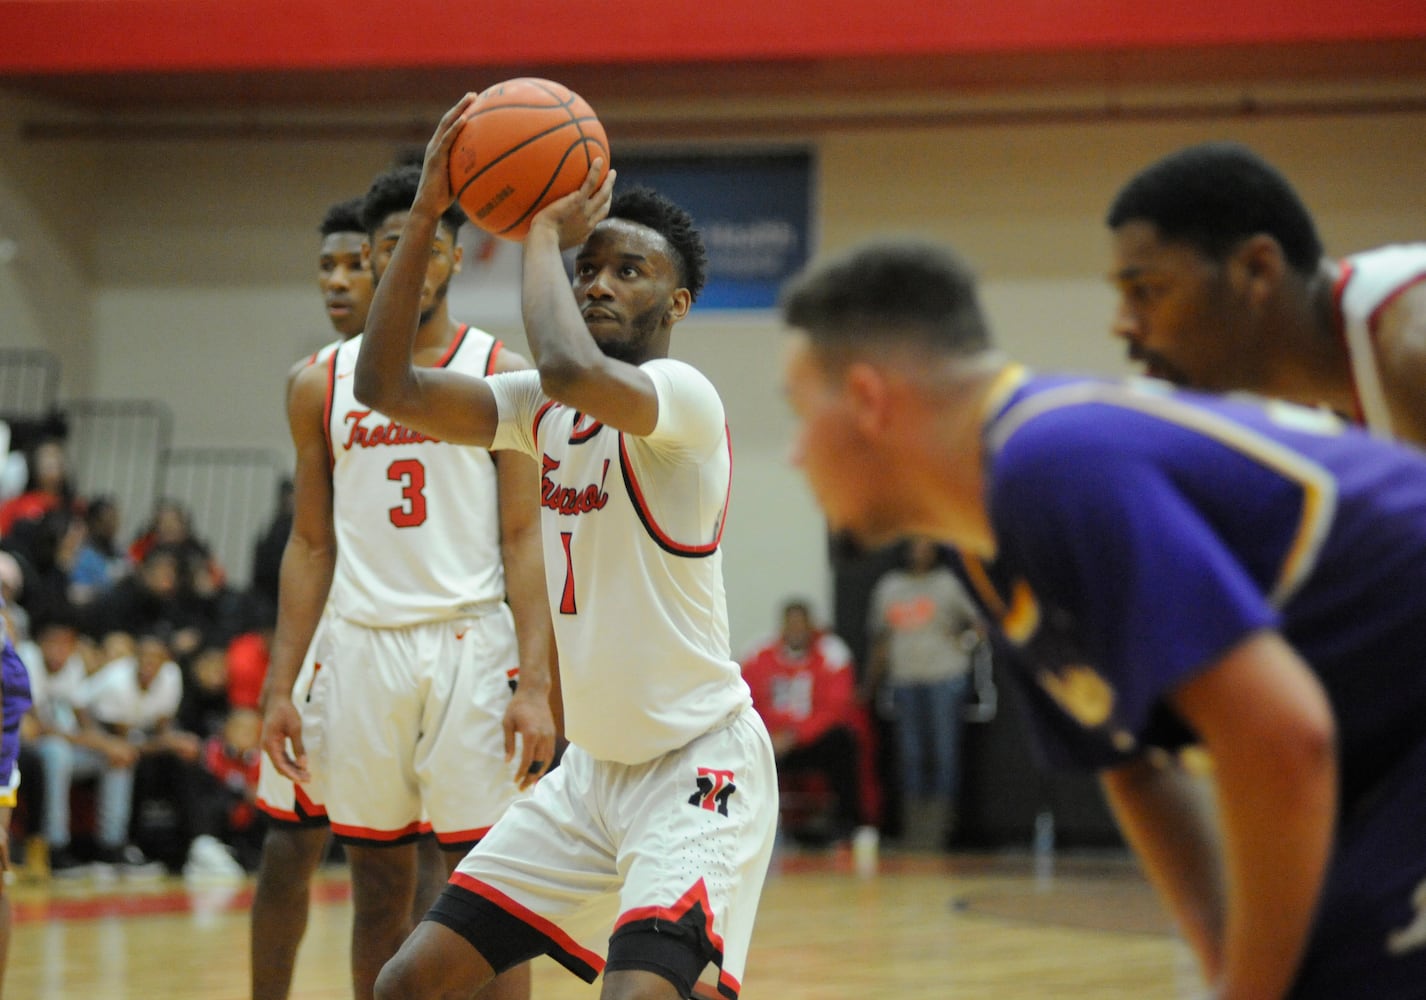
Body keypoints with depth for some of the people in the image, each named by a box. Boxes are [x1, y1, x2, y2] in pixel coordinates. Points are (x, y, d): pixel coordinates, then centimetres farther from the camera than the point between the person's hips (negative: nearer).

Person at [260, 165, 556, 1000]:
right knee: (378, 891, 8)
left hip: (469, 645, -3)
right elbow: (312, 544, 12)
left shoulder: (501, 376, 1)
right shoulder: (322, 386, 10)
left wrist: (536, 684, -13)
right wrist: (280, 686, 5)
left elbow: (525, 539, -3)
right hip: (359, 645, 3)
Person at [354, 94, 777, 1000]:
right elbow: (388, 388, -1)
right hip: (593, 766, 8)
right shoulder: (547, 410, 7)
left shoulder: (683, 397, -16)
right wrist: (428, 213, -6)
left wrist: (545, 230, -20)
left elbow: (570, 368, -37)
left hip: (698, 765, -8)